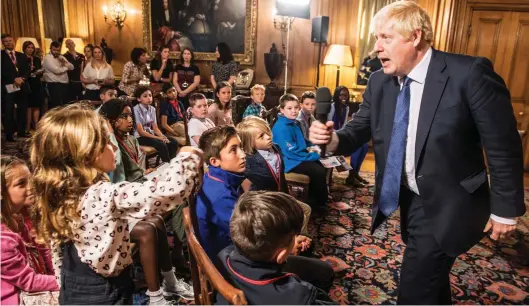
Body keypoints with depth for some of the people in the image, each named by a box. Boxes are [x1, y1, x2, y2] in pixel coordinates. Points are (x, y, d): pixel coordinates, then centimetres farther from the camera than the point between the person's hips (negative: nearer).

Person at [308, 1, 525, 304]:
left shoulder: (470, 74, -21)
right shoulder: (380, 82, -4)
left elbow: (503, 145, -15)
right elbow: (360, 129, 1)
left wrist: (505, 209, -9)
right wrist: (332, 138, -22)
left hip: (447, 204, -6)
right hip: (409, 199, 6)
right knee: (432, 275, 27)